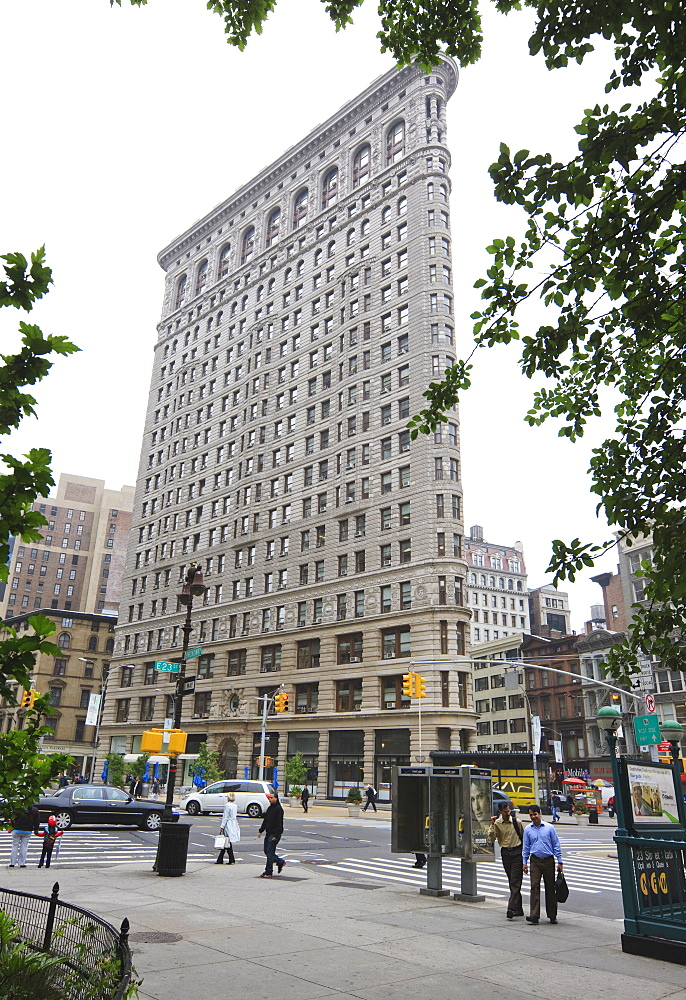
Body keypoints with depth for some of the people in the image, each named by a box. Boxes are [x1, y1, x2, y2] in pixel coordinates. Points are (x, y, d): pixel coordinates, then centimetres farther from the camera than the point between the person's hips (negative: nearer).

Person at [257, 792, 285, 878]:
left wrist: (276, 835, -21)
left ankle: (268, 872, 1)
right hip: (268, 833, 9)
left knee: (270, 852, -7)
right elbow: (265, 821, 20)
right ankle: (280, 862, 27)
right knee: (266, 851, 11)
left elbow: (279, 823, -18)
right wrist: (260, 831, 14)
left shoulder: (279, 809, -14)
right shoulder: (270, 808, 14)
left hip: (275, 834, -9)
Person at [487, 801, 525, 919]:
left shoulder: (517, 822, -2)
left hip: (517, 852, -2)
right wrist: (492, 825, -17)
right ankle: (518, 908, 18)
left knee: (515, 881, -10)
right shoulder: (497, 823, -1)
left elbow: (524, 837, 10)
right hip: (505, 853, 2)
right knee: (512, 881, 9)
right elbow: (491, 840, -8)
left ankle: (511, 908, -14)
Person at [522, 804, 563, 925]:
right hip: (535, 861, 1)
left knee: (550, 888, 6)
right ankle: (534, 915, -11)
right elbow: (525, 847, 10)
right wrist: (524, 862, 5)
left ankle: (552, 916, 18)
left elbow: (556, 845, 4)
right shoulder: (528, 829, 5)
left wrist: (560, 862, 1)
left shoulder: (549, 828, 0)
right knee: (534, 886, -9)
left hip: (549, 861, 0)